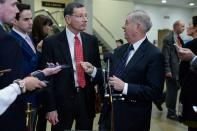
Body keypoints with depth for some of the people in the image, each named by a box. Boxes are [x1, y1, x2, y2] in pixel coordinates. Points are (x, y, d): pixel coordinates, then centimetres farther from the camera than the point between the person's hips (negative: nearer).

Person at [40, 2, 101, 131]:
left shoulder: (92, 40, 3)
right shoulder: (51, 42, -8)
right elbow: (47, 76, -8)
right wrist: (50, 107, -9)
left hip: (87, 98, 4)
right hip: (62, 99, -3)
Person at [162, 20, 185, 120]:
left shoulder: (179, 38, 12)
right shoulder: (168, 38, -14)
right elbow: (165, 55, -17)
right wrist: (167, 70, -20)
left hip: (179, 69, 8)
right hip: (172, 69, -8)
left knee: (174, 89, 16)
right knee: (172, 90, 2)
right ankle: (171, 113, 16)